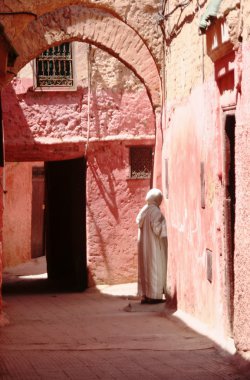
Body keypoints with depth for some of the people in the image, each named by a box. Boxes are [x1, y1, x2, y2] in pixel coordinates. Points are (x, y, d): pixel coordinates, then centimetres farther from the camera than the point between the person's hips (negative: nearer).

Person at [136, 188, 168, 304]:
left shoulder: (143, 210, 7)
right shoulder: (155, 211, -17)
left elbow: (139, 223, 11)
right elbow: (157, 228, -22)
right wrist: (164, 222, -7)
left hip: (144, 244, 8)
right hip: (154, 245, -8)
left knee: (145, 268, 10)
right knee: (155, 268, -1)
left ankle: (144, 295, 11)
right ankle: (154, 296, 0)